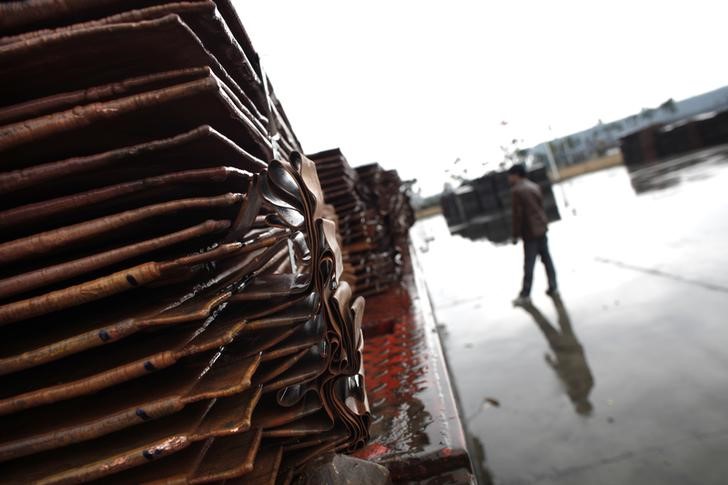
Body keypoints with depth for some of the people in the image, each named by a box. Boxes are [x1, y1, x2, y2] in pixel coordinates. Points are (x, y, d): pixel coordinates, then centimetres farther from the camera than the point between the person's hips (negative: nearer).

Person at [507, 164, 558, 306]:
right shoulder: (534, 186, 11)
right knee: (546, 258, 15)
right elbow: (541, 206, 15)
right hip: (542, 228, 8)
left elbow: (517, 214, -16)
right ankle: (553, 287, 23)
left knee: (529, 264, -5)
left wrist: (516, 234, -10)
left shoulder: (517, 190, -13)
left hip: (530, 232, -8)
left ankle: (525, 295, 0)